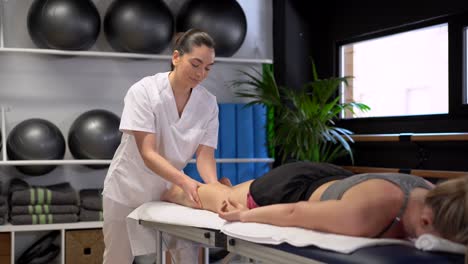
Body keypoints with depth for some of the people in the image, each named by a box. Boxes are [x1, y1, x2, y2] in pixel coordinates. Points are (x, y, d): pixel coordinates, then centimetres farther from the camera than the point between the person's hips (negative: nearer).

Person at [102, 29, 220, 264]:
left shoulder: (209, 103, -9)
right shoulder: (143, 91, -21)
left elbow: (204, 153, -13)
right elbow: (147, 153, -28)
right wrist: (184, 180, -43)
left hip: (170, 189, 3)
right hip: (128, 190, -3)